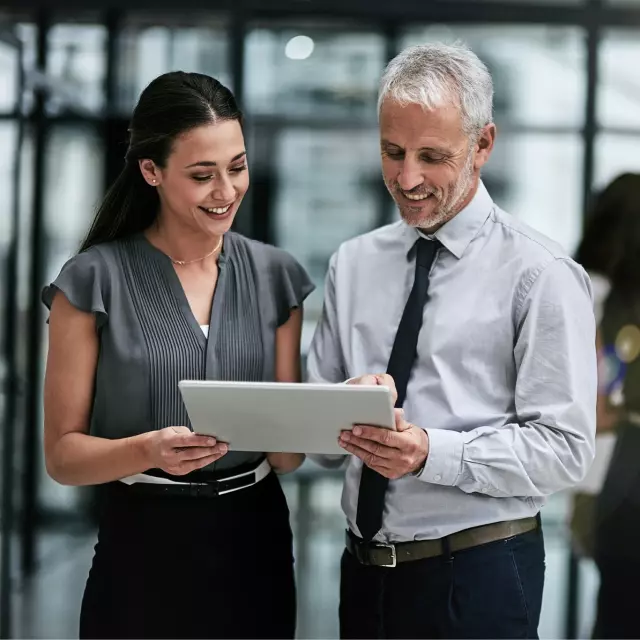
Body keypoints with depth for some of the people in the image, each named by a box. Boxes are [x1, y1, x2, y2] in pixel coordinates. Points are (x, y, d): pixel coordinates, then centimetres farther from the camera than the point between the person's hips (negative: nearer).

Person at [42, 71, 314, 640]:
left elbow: (286, 454, 4)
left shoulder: (276, 276, 3)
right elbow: (63, 453, -7)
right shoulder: (95, 280, -7)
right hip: (145, 553, -3)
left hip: (255, 549, 3)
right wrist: (148, 450, -25)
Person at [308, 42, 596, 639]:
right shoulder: (352, 264, 7)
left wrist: (430, 453, -24)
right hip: (364, 566, 5)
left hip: (478, 577, -4)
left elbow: (564, 447, -12)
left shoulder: (540, 274, -8)